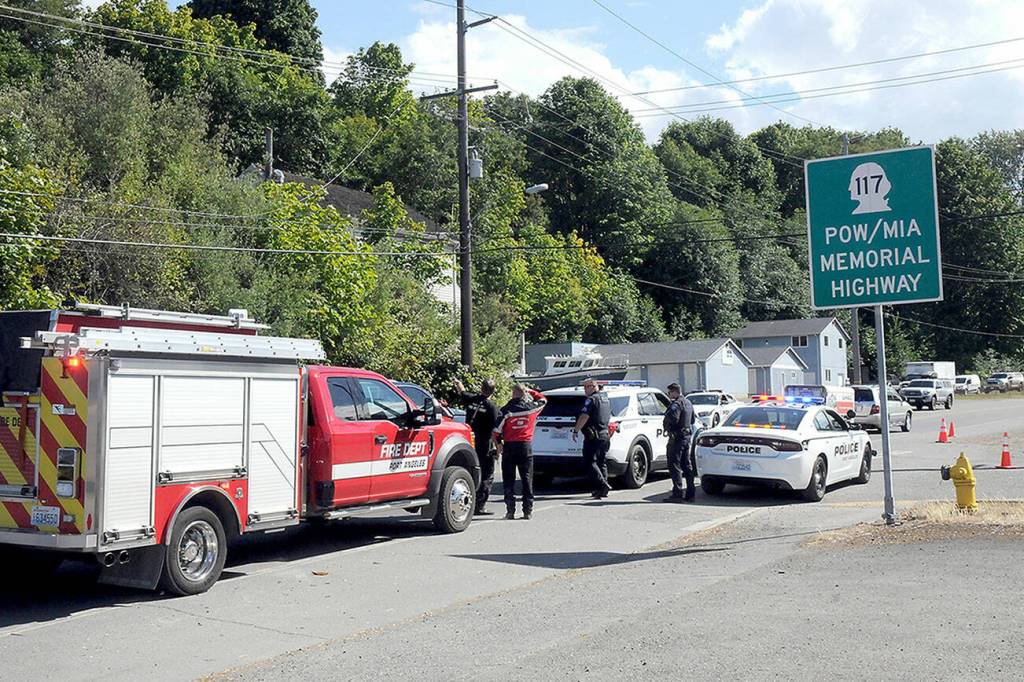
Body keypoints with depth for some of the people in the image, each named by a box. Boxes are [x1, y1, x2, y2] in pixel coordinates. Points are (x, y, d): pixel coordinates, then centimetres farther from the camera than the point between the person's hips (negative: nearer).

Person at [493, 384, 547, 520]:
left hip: (509, 447, -1)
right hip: (526, 446, 2)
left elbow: (496, 431, -7)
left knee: (509, 479, 5)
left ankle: (510, 510, 1)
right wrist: (530, 391, 16)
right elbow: (543, 399, 20)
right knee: (527, 479, 8)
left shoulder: (507, 410, -7)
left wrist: (498, 444, 8)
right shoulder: (532, 408, -2)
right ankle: (528, 510, 7)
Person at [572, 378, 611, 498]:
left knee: (590, 463, -7)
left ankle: (602, 485, -18)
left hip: (593, 437, -9)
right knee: (601, 462, 13)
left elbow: (584, 417, -20)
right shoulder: (605, 399, 16)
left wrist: (576, 430, -15)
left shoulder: (591, 399, -12)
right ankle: (602, 490, 12)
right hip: (605, 435, 9)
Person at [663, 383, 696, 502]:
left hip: (677, 437, -10)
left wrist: (666, 426, -11)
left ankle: (677, 494, -9)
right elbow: (692, 420, 26)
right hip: (687, 436, 10)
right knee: (687, 466, 13)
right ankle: (690, 494, 16)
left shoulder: (676, 404, -15)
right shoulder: (688, 403, 16)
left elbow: (673, 419, -28)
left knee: (674, 465, -6)